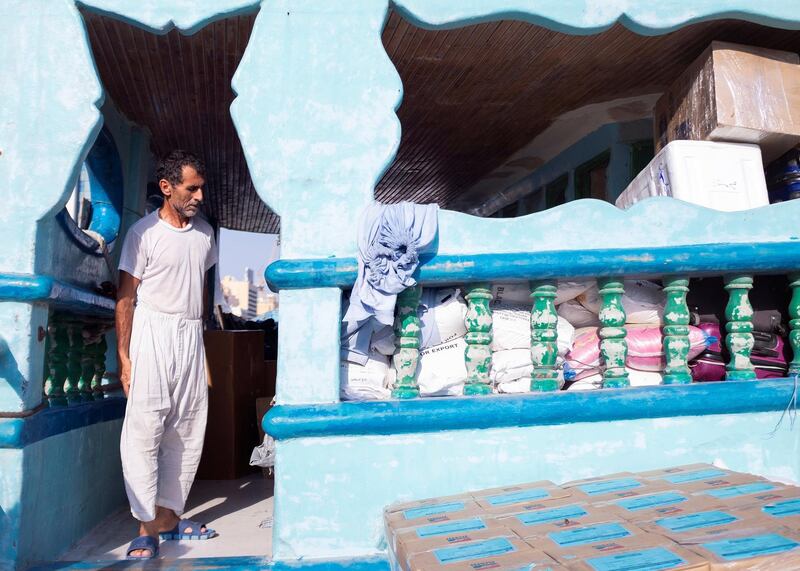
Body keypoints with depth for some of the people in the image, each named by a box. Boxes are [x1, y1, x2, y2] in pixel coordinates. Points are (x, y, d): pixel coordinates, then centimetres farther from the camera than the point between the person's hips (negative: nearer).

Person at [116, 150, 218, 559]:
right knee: (144, 429, -8)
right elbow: (125, 298, -6)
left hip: (191, 336, 6)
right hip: (153, 331, -5)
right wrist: (124, 356, -10)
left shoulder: (204, 233, 11)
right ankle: (147, 527, 1)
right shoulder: (144, 233, -5)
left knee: (188, 432, 7)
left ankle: (169, 515, 18)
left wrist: (198, 334, 17)